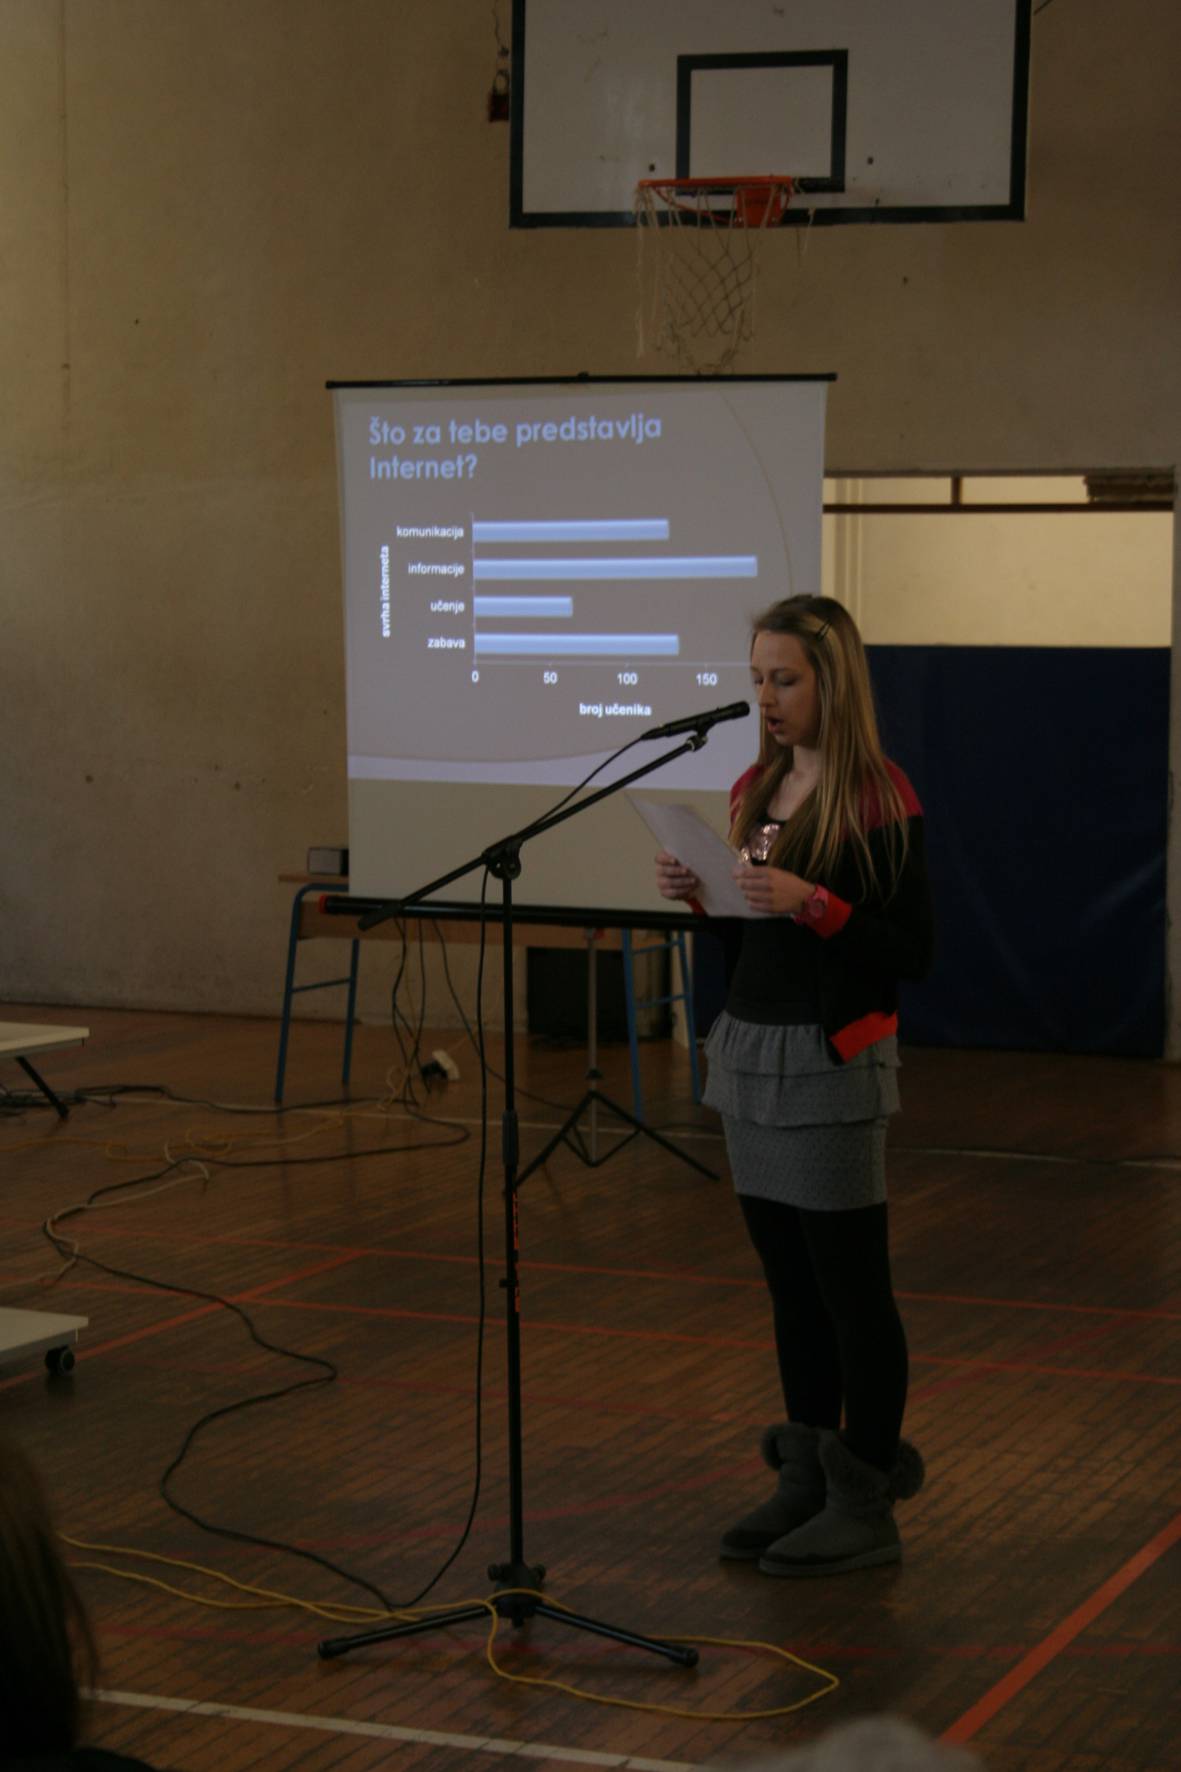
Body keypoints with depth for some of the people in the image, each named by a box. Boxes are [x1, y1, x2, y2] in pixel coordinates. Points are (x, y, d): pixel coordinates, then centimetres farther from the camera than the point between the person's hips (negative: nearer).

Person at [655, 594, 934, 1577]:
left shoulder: (879, 797, -12)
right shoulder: (754, 788, 10)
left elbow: (911, 952, -14)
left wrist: (813, 902, -25)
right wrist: (698, 895, -1)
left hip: (835, 1057, -7)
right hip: (752, 1048, 7)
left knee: (850, 1285, -1)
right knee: (790, 1283, 12)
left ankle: (868, 1506, 6)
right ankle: (806, 1485, 21)